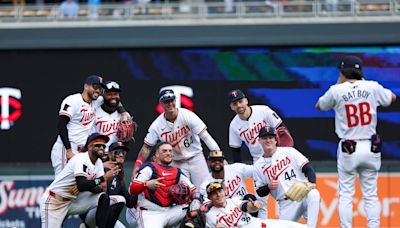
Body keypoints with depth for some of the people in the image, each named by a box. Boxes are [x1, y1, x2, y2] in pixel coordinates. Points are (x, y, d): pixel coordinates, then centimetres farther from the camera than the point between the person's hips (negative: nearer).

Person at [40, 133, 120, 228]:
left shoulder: (98, 163, 4)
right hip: (53, 201, -7)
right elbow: (81, 184, -32)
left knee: (104, 198, -9)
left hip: (73, 200, 7)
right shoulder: (80, 159, -21)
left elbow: (100, 188, -3)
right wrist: (104, 178, -29)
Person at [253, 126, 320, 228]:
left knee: (313, 195, -37)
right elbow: (260, 192, 12)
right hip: (286, 204, 3)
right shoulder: (258, 166, 11)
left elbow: (307, 169, -1)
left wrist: (312, 183, -21)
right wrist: (268, 186, -11)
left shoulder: (289, 152, 5)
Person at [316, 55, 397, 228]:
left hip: (348, 150, -2)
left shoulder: (337, 90, -7)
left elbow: (319, 106, 12)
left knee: (346, 194, 4)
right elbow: (392, 98, 19)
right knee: (371, 195, 7)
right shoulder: (372, 87, -1)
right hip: (371, 148, 2)